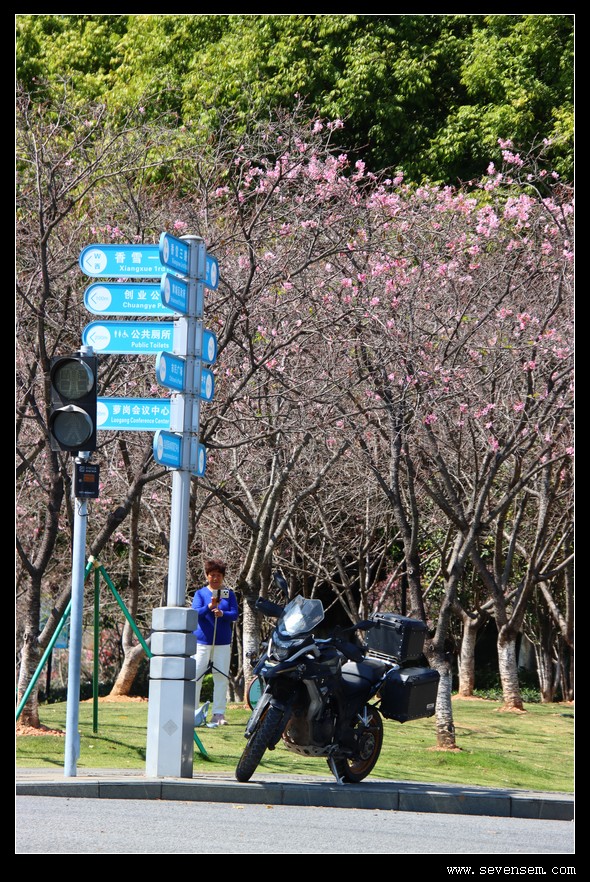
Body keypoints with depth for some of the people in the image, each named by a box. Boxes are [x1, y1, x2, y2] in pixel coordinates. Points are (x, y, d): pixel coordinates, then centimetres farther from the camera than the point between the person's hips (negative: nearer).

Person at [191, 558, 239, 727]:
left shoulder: (229, 594, 7)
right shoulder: (200, 593, 3)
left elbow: (235, 615, -2)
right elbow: (196, 613, -10)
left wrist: (222, 613, -22)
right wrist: (209, 606, -29)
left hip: (223, 642, 2)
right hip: (202, 641, -2)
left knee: (221, 678, 0)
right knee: (196, 676, -4)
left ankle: (219, 714, 4)